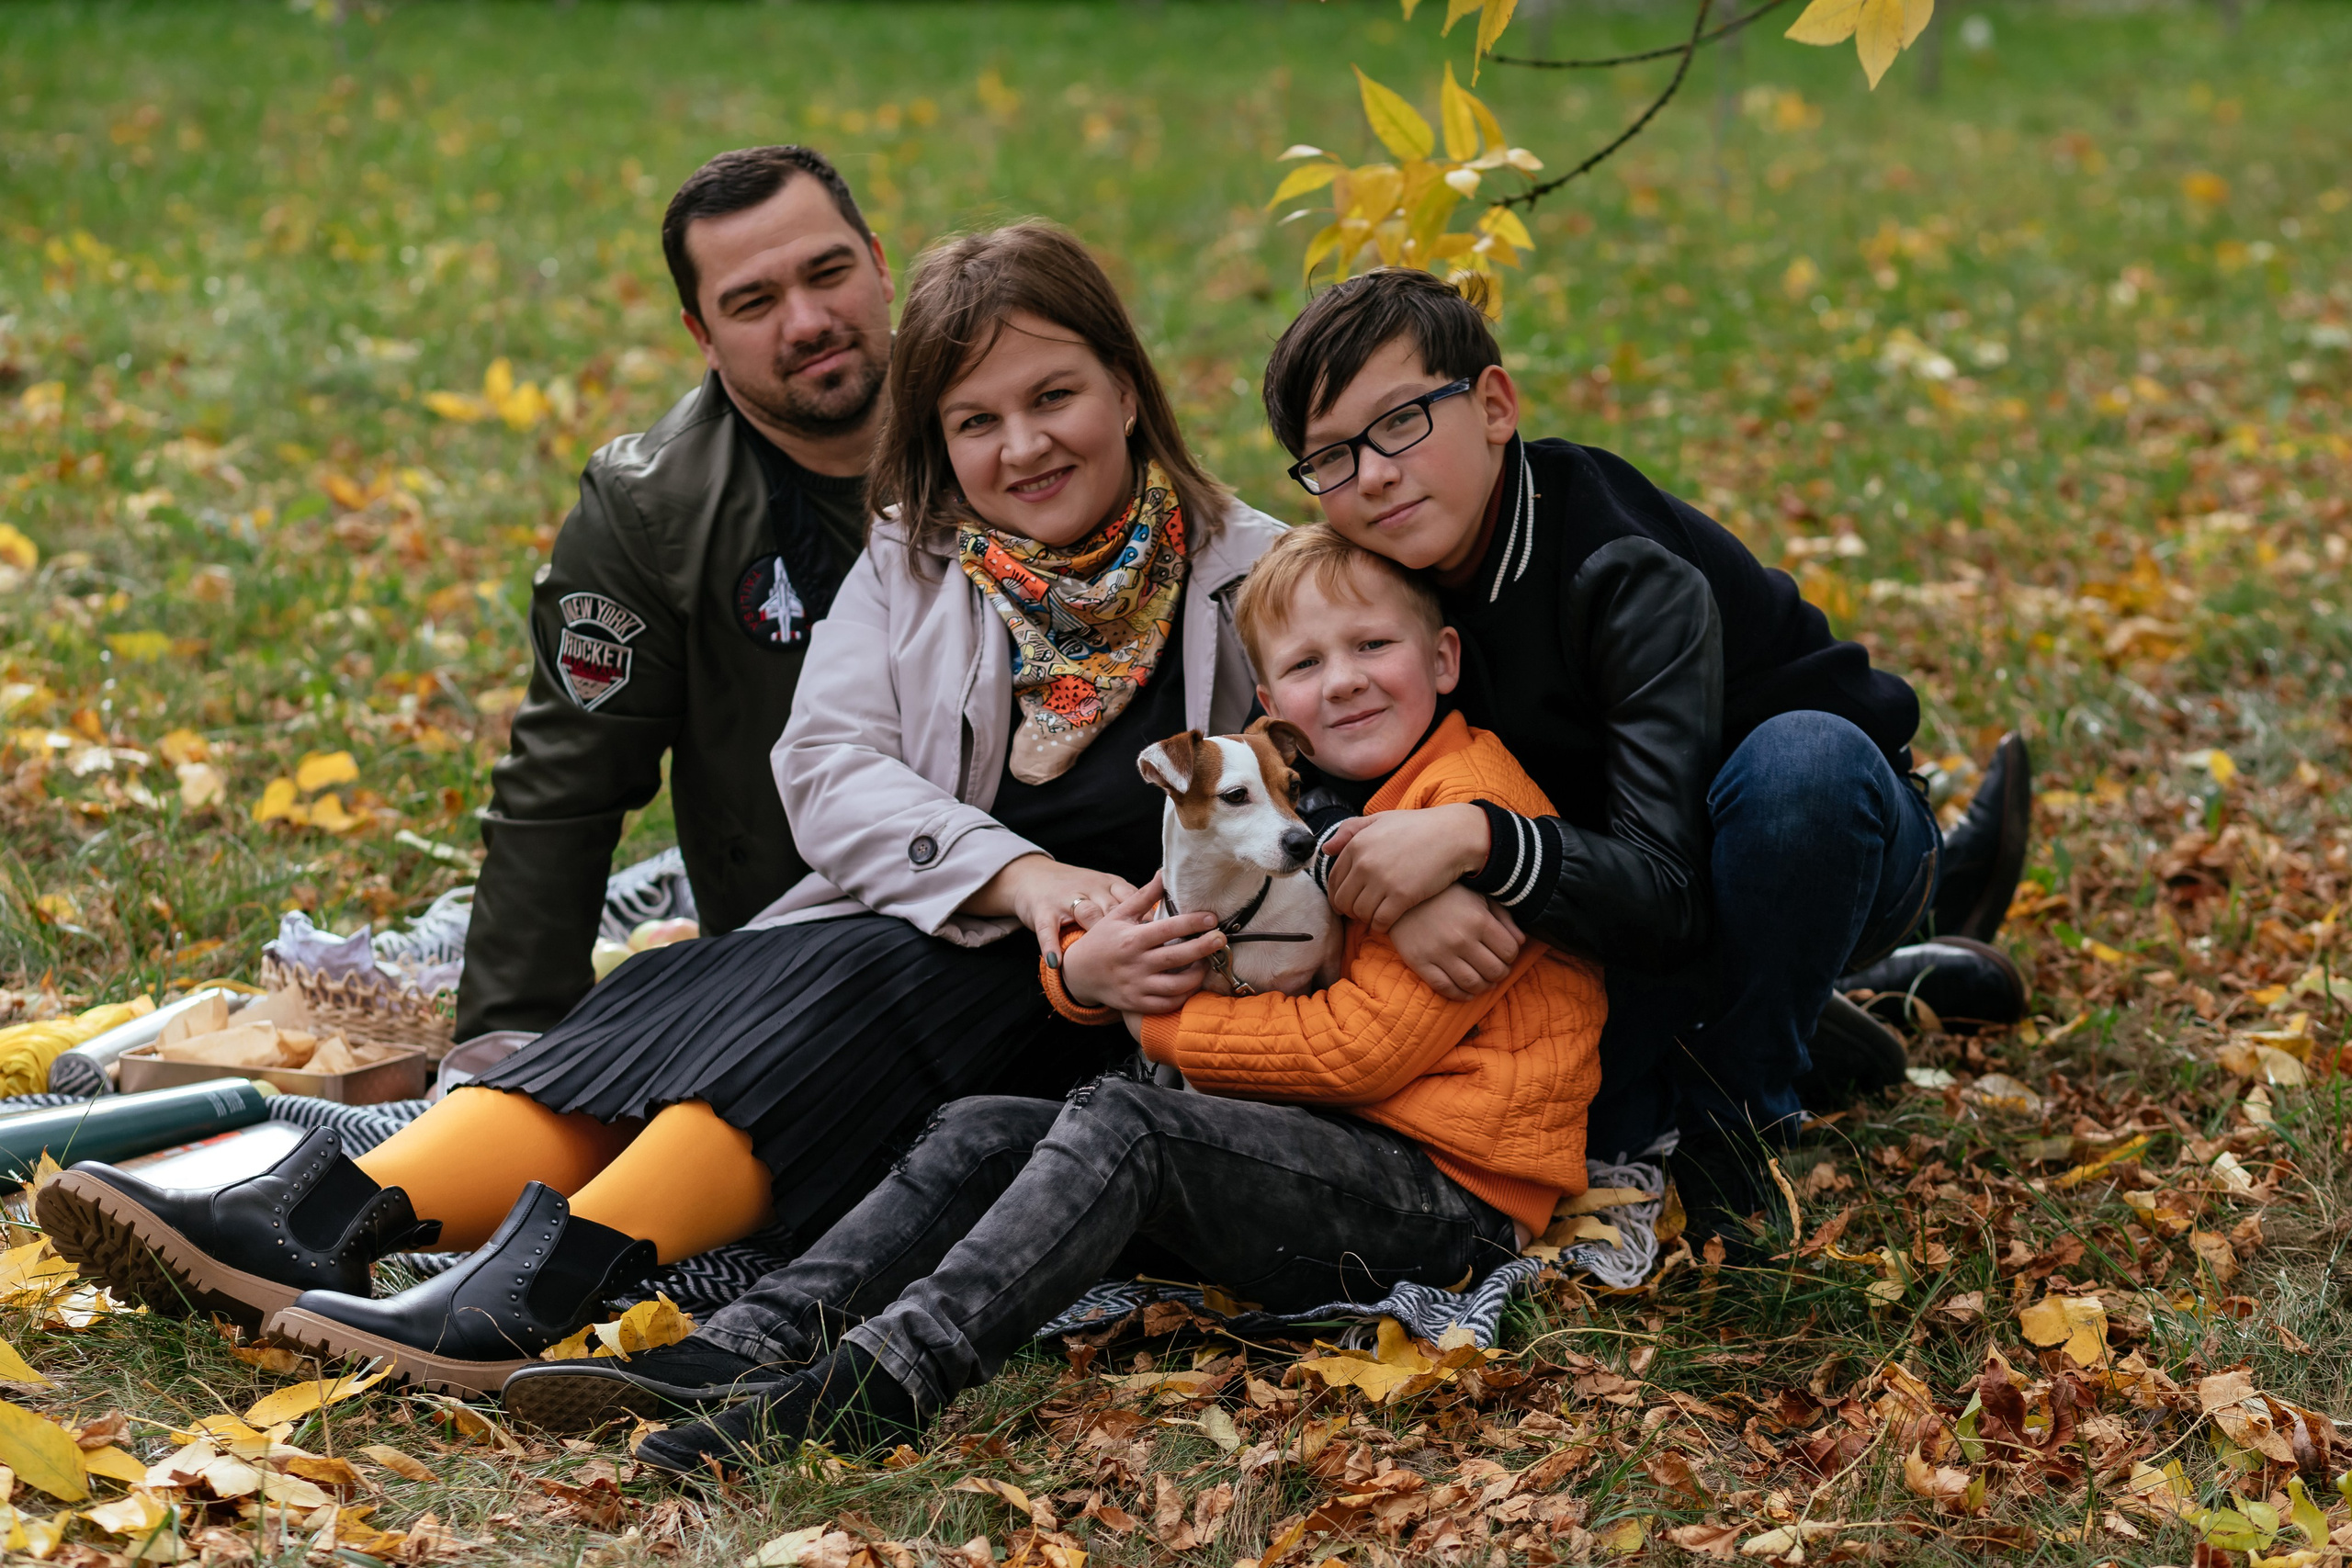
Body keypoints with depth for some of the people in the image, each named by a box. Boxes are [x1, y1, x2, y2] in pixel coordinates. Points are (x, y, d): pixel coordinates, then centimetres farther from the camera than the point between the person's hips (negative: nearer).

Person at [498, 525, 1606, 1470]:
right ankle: (744, 1350, -18)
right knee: (985, 1131, -5)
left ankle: (884, 1378, -39)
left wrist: (1167, 1022, -8)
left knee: (1118, 1122, -29)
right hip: (1318, 1151, 9)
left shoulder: (1471, 805, -9)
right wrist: (1090, 967, -9)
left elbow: (1367, 1040, -18)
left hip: (1452, 1188, -9)